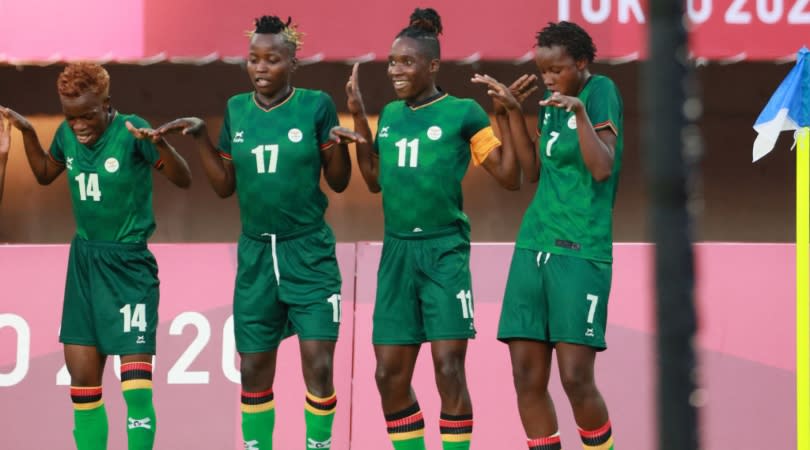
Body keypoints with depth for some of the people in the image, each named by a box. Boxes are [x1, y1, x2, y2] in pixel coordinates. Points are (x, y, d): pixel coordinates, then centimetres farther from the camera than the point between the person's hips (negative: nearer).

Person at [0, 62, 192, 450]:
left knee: (136, 388, -12)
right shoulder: (67, 135, 1)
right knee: (82, 383, 7)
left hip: (128, 265, -6)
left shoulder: (131, 131, -15)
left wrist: (160, 145, -32)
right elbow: (44, 175, 21)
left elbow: (183, 180, -14)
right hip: (83, 262, 6)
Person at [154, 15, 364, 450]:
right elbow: (225, 186, 9)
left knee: (318, 365, -10)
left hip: (309, 252, -3)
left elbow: (338, 182, -1)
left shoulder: (316, 105, -6)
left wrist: (340, 145, -20)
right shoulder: (237, 109, 4)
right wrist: (200, 136, -1)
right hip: (256, 253, 3)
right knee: (254, 369, 6)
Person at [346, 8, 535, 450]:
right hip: (396, 252, 6)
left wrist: (505, 115, -12)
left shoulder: (463, 113, -4)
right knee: (390, 374, 4)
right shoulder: (390, 114, 12)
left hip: (444, 251, -5)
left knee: (448, 368, -10)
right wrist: (358, 117, 15)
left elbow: (510, 177, -2)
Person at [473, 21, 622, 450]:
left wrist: (580, 112, -25)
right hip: (534, 248, 7)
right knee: (527, 376, 0)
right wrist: (513, 111, 13)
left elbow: (602, 169, -15)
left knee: (576, 378, -10)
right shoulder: (551, 102, 15)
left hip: (581, 253, -7)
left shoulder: (601, 92, -5)